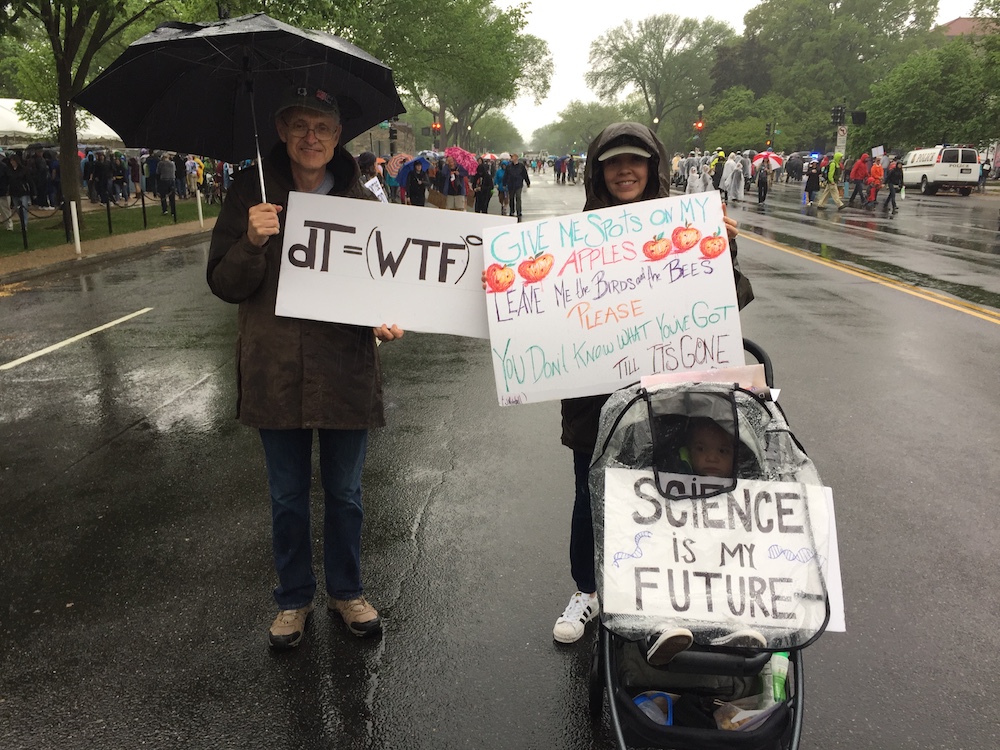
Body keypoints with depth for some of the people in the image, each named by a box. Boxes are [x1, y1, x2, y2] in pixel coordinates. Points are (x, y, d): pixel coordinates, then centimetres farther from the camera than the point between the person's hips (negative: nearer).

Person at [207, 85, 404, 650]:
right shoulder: (253, 192, -1)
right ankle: (295, 599, 34)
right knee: (288, 496, 14)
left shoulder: (361, 200, 1)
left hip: (346, 369, 1)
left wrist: (386, 320, -14)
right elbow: (224, 285, -2)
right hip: (276, 371, 0)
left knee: (345, 492, 14)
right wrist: (252, 241, -21)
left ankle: (347, 591, 36)